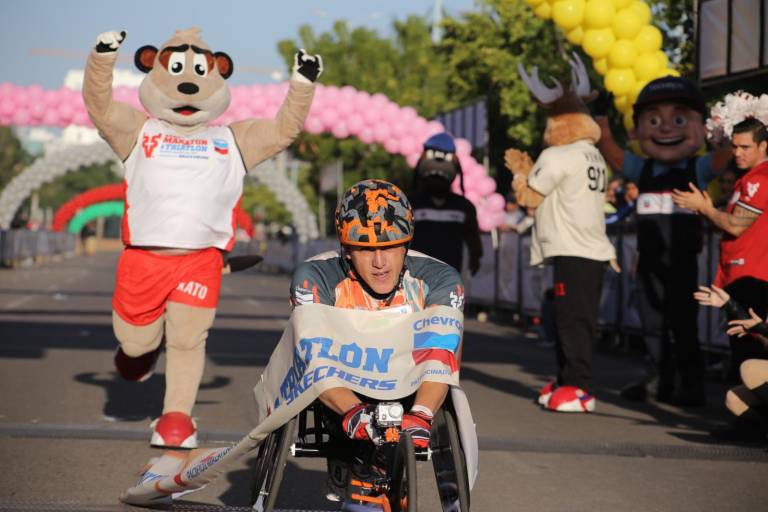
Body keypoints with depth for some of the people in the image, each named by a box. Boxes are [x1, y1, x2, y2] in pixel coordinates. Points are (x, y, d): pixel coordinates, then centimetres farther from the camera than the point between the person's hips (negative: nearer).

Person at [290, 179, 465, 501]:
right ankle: (343, 465, -10)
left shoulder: (439, 279, -19)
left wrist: (420, 415, -52)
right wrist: (353, 411, -53)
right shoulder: (316, 277, -23)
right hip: (343, 386, -3)